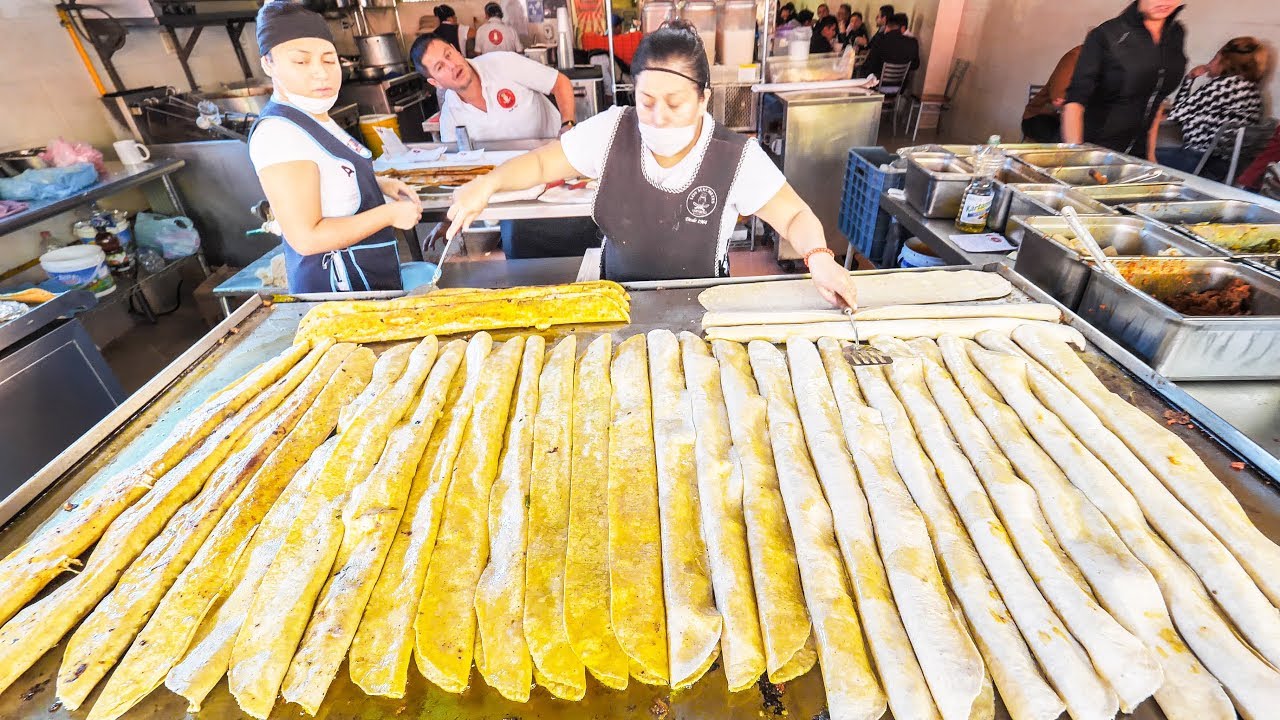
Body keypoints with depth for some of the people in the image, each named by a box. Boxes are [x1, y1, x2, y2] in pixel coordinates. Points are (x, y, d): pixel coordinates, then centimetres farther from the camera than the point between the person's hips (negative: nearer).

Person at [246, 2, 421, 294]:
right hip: (341, 286, -10)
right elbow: (307, 238, -26)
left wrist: (381, 185, 7)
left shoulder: (317, 119, 8)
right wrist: (389, 214, -20)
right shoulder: (279, 133, -21)